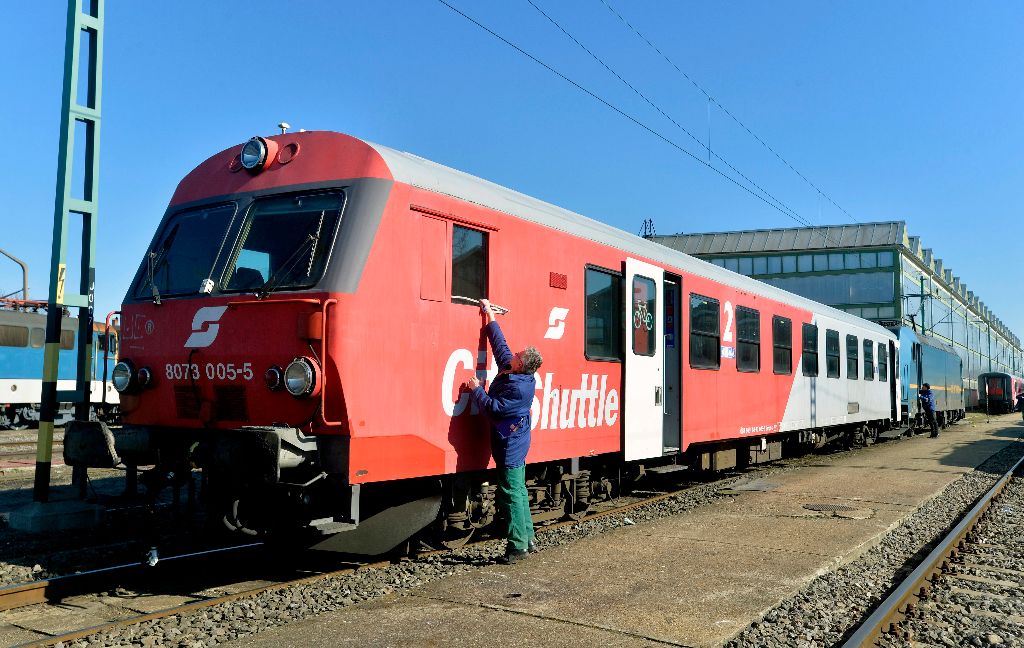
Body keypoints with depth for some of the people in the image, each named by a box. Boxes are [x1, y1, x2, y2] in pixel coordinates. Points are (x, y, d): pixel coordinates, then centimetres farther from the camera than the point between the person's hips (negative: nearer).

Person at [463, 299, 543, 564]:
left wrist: (476, 389, -9)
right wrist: (491, 319, 17)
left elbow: (492, 408, -22)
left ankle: (518, 546, 0)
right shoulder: (512, 370, 2)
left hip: (510, 446, -10)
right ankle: (527, 539, 23)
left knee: (510, 493, -5)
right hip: (513, 444, 10)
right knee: (518, 491, 15)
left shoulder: (518, 388, -24)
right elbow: (500, 346, 13)